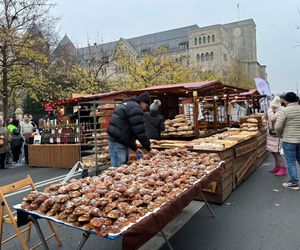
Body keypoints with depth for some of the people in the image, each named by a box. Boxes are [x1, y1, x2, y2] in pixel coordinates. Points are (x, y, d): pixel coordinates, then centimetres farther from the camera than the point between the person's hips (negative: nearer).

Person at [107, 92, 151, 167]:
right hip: (119, 144, -10)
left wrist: (135, 148, 22)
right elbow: (140, 132, -14)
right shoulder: (135, 108, -11)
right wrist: (149, 149, -4)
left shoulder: (126, 104, 22)